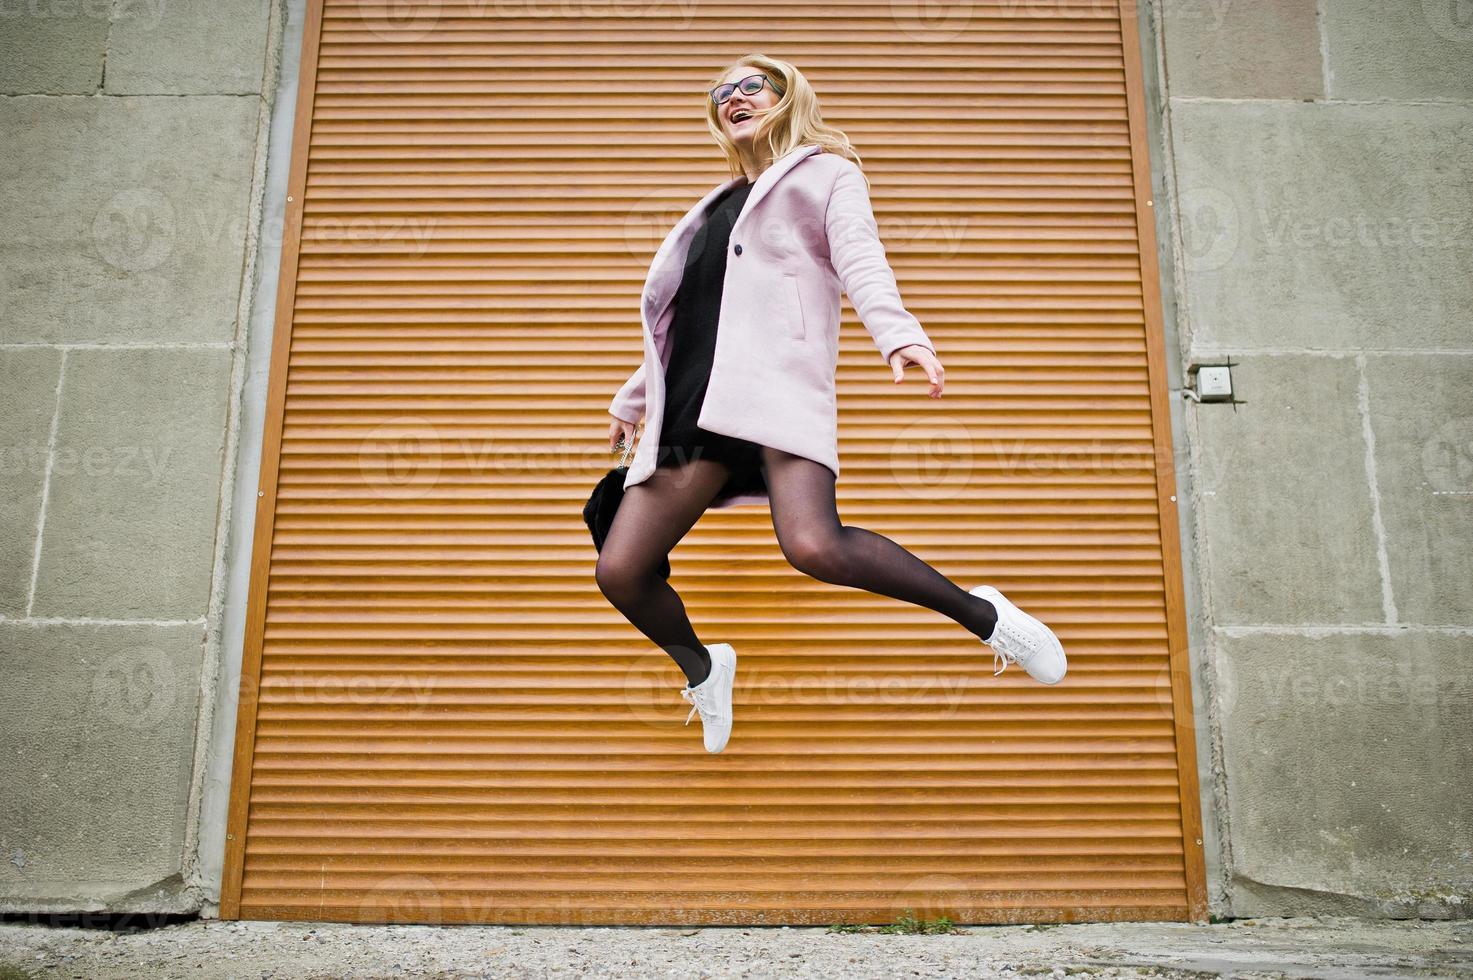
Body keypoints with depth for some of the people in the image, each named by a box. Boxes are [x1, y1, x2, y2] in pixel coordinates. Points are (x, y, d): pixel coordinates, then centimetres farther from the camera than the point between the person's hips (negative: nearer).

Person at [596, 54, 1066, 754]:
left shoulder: (823, 172, 16)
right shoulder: (717, 206, 34)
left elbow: (860, 261, -4)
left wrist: (899, 334, -24)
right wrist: (634, 396, 45)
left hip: (778, 381, -6)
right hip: (693, 401, 6)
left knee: (815, 545, -31)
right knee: (620, 570, -5)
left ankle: (980, 612, -11)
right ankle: (701, 667, 24)